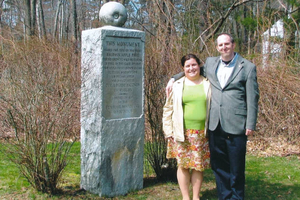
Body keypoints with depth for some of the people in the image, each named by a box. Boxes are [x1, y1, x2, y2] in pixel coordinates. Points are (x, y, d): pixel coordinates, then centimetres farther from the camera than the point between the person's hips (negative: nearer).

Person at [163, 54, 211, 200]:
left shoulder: (208, 85, 8)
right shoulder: (177, 85, 6)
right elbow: (168, 109, 9)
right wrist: (168, 130, 3)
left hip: (202, 132, 1)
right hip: (182, 133, 0)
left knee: (198, 165, 6)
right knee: (183, 164, 3)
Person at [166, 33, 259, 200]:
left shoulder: (248, 67, 0)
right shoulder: (210, 63, 13)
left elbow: (253, 98, -1)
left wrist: (251, 125, -6)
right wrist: (174, 79, 16)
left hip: (236, 126, -4)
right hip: (215, 125, 4)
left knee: (236, 168, 4)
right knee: (219, 166, 12)